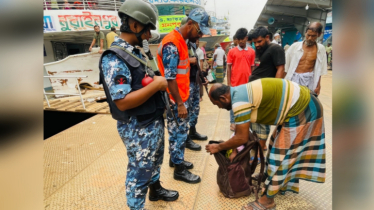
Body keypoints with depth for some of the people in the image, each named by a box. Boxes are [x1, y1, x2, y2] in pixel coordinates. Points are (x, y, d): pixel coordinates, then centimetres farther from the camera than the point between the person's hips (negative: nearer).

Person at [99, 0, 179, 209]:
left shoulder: (136, 51, 8)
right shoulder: (114, 59, -21)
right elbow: (123, 102, -28)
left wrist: (158, 81, 0)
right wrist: (156, 84, -23)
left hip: (154, 121, 9)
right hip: (138, 129, -9)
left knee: (155, 161, 28)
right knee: (140, 172, 10)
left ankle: (156, 189, 53)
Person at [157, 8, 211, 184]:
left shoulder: (181, 40, 11)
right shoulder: (172, 43, -20)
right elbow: (170, 78, -23)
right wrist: (180, 104, -20)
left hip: (182, 96, 9)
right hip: (176, 100, -9)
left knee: (179, 132, 19)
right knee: (179, 133, 2)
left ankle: (175, 159, 37)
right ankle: (179, 170, 19)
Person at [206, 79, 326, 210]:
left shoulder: (239, 100, -24)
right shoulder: (240, 93, 6)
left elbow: (242, 138, -19)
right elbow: (241, 129, 14)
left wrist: (218, 148, -5)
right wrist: (233, 149, 19)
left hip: (300, 111, -10)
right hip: (301, 104, 10)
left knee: (281, 154, -2)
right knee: (282, 148, 21)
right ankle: (282, 183, 41)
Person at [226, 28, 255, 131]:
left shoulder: (252, 51, 5)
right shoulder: (232, 51, -1)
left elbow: (252, 67, 8)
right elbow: (228, 67, 0)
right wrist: (228, 83, -4)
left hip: (247, 83, 2)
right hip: (235, 83, -2)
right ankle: (233, 122, 21)